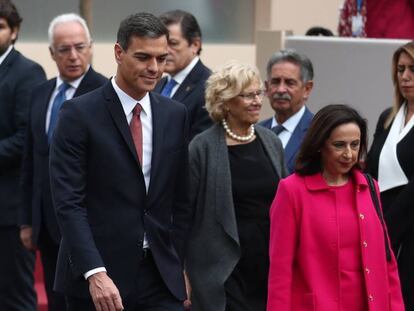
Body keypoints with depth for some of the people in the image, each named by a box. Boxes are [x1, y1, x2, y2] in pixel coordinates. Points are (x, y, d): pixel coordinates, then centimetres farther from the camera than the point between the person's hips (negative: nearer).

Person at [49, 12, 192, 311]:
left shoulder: (175, 115, 10)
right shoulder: (80, 113, -6)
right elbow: (68, 201, -12)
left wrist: (175, 267, 10)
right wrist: (95, 273, -21)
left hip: (161, 279, 4)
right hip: (96, 278, -4)